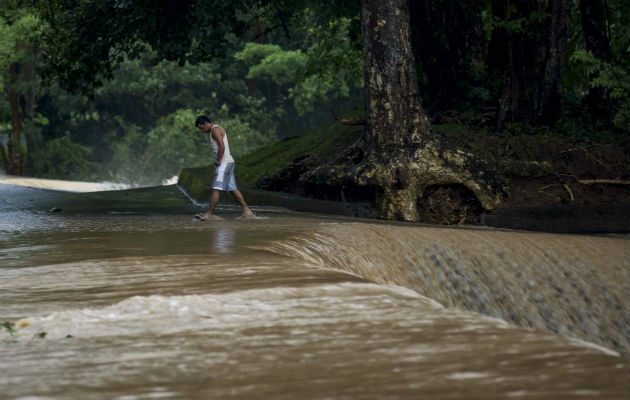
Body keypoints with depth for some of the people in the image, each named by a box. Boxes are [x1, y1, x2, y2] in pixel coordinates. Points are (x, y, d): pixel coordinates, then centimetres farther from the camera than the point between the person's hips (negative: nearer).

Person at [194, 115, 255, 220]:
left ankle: (209, 214, -14)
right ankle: (247, 211, 11)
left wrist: (218, 161, -17)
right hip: (228, 162, 11)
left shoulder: (215, 130, -12)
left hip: (224, 163, -11)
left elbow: (221, 146, -23)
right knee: (233, 188, 11)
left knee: (216, 188, -12)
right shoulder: (216, 130, 20)